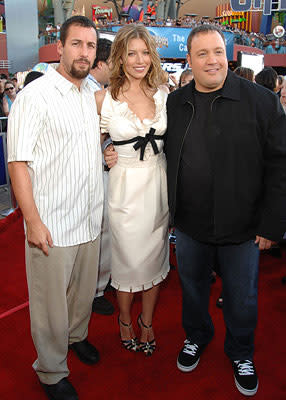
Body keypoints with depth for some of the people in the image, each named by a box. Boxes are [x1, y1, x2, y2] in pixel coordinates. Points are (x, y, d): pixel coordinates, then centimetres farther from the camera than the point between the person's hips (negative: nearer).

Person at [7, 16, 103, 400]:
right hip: (53, 224, -6)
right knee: (52, 303, 7)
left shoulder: (91, 94, 10)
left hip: (90, 218, 7)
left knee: (85, 288, 22)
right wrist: (33, 221, -18)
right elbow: (18, 162, -15)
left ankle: (76, 335, 48)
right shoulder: (35, 95, -12)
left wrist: (109, 154, 11)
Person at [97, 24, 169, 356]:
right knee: (128, 259, 8)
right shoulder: (103, 98, -6)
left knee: (155, 257, 14)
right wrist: (103, 156, -9)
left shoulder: (163, 94, 3)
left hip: (159, 184, 3)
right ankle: (125, 320, 35)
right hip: (125, 187, -3)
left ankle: (146, 322, 36)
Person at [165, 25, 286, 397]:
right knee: (192, 286, 20)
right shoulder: (174, 104, 4)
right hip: (189, 224, 3)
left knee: (242, 296, 14)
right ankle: (196, 337, 48)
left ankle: (241, 353, 42)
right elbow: (164, 157, 13)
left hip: (241, 227, -2)